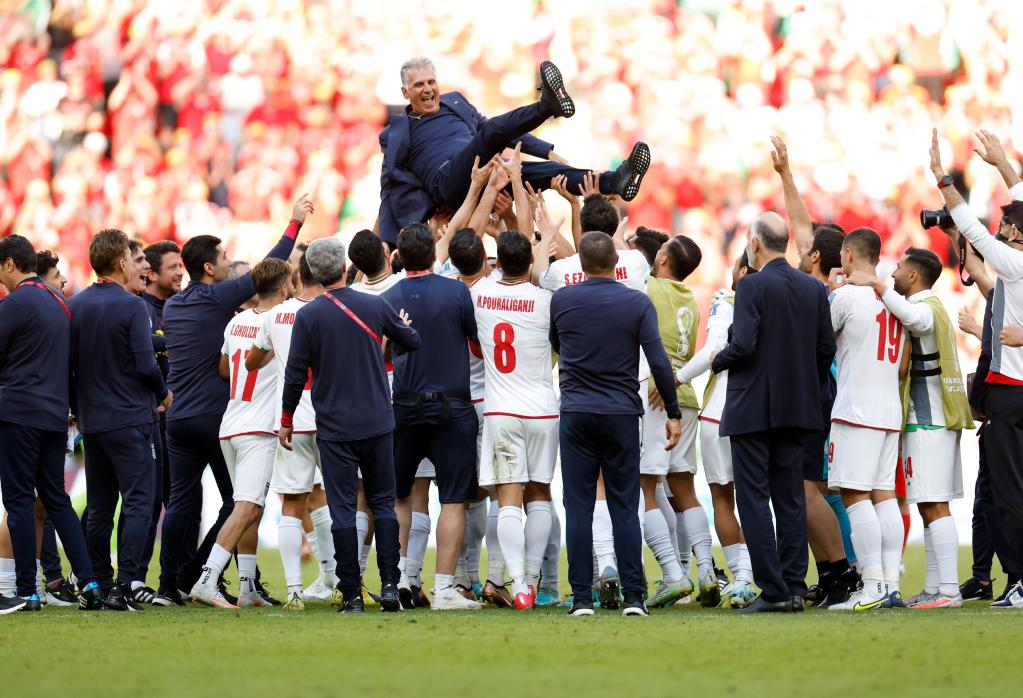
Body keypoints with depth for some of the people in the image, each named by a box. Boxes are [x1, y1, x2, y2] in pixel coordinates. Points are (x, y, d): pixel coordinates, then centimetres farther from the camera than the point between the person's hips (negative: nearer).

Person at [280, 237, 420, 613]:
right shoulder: (376, 306, -2)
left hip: (334, 429, -2)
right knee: (383, 503, 11)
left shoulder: (308, 316, -7)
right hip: (378, 423, 2)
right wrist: (397, 335, 36)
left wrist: (286, 420, 7)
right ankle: (389, 583, 2)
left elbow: (295, 372, -5)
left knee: (343, 508, 1)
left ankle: (351, 593, -1)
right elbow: (412, 341, 12)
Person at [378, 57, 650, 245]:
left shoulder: (454, 102, 29)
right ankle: (547, 105, -55)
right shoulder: (395, 133, 14)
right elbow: (392, 186, 12)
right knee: (489, 131, -32)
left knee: (546, 172, -21)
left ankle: (615, 183, -38)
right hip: (448, 181, -6)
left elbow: (504, 133, 32)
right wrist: (385, 243, 3)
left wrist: (546, 150, 23)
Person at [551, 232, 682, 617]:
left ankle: (582, 598, -2)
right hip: (622, 413, 0)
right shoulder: (638, 304, -3)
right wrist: (673, 413, -1)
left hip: (576, 412, 0)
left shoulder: (561, 300, 1)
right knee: (625, 507, 3)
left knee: (579, 508, 2)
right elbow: (659, 362, -8)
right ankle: (633, 597, -1)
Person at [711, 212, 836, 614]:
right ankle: (794, 589, 9)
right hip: (798, 410, 6)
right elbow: (826, 348, 8)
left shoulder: (752, 286, -13)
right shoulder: (813, 289, 6)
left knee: (754, 500, -3)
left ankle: (774, 591, -8)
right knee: (790, 500, 10)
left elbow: (743, 344, -20)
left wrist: (717, 361, -1)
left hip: (753, 408, -6)